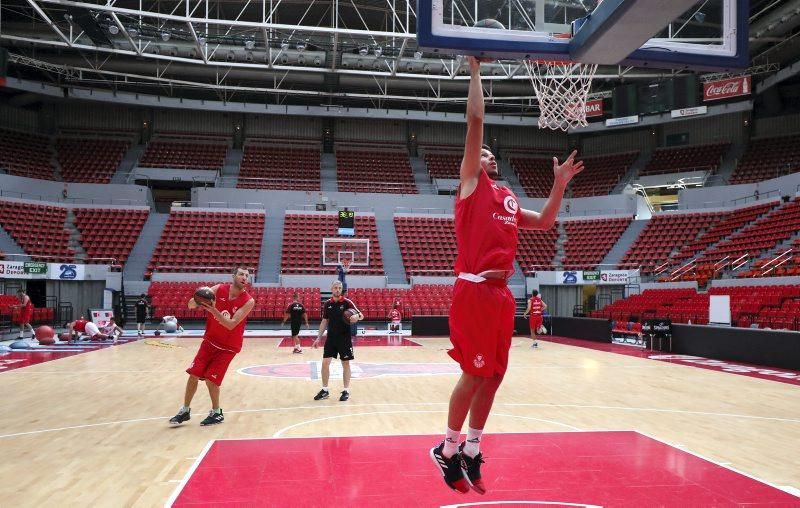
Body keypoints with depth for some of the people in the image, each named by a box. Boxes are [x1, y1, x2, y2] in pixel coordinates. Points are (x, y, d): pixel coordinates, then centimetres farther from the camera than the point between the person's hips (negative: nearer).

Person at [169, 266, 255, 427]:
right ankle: (185, 410, 21)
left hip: (228, 346, -4)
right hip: (209, 341, 4)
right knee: (193, 374, 2)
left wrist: (213, 309, -37)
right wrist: (197, 301, -32)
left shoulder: (248, 301, -19)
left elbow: (231, 324, -26)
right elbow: (190, 305, -8)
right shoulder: (218, 289, -9)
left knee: (211, 379, -7)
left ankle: (217, 413, 16)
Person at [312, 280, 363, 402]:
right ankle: (325, 390, 14)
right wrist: (318, 338, 8)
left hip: (344, 338, -3)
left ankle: (346, 391, 15)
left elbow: (361, 315, -9)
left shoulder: (347, 302, -7)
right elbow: (324, 321, 12)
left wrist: (356, 316, -33)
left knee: (345, 364, 4)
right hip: (331, 337, 3)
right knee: (325, 362, 1)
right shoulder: (327, 304, 4)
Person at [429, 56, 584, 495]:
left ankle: (471, 451, 23)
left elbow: (545, 222, 30)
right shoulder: (471, 184, 3)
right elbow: (475, 121, -1)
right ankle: (447, 449, 14)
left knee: (493, 375, 10)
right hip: (475, 290, -7)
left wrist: (559, 185, 19)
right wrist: (475, 72, 4)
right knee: (474, 374, -3)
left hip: (501, 292, 7)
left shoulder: (507, 199, 23)